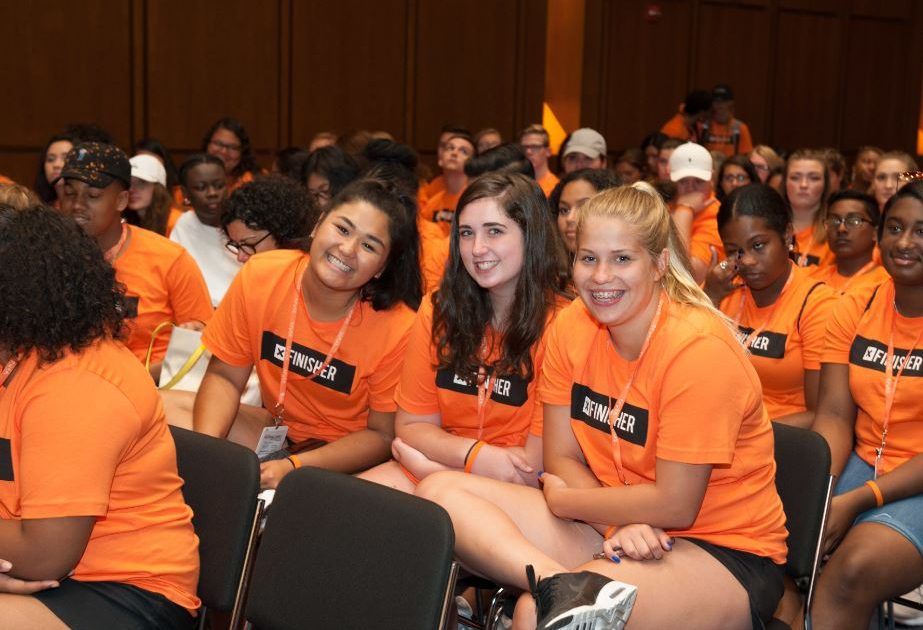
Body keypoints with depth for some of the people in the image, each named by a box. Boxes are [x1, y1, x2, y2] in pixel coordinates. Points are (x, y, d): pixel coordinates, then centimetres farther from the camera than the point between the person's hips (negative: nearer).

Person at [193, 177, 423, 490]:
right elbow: (224, 376, -5)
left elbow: (382, 435, -14)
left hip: (348, 455, -4)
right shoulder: (259, 276, -14)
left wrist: (292, 466, -27)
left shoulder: (397, 329, -23)